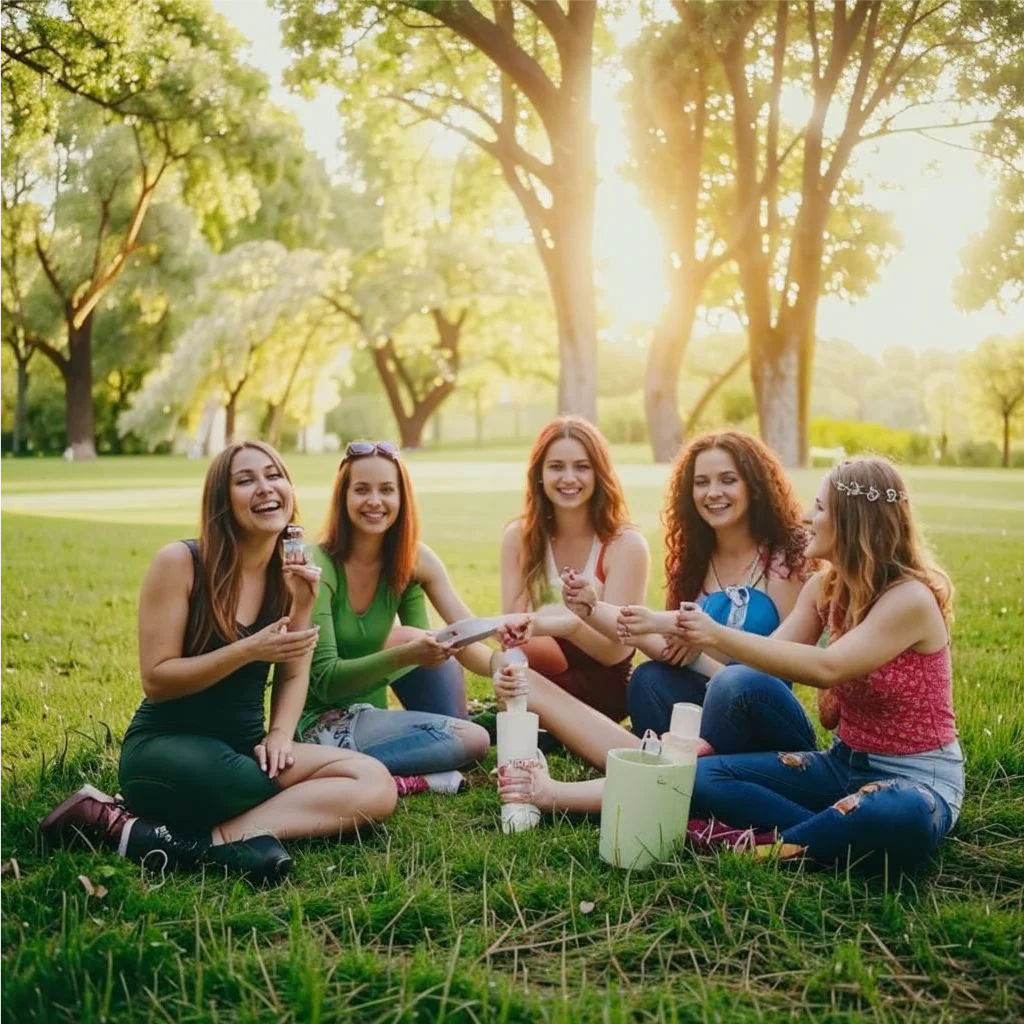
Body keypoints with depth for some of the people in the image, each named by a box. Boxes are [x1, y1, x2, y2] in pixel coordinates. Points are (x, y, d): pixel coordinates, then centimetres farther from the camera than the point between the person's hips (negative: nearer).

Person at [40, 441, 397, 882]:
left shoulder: (293, 574, 5)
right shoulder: (180, 562, -9)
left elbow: (293, 673, 8)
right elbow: (156, 680, -11)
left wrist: (280, 735, -13)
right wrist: (249, 650, -22)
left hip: (246, 747, 7)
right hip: (165, 749, -7)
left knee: (376, 785, -21)